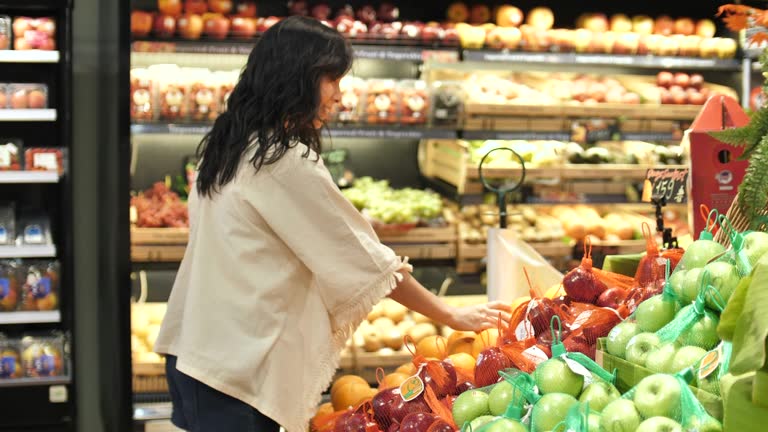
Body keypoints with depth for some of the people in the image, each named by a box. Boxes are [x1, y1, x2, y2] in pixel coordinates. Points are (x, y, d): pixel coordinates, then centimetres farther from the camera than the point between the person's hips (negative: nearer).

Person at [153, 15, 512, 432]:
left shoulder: (230, 146, 9)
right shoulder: (287, 162, -17)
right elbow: (365, 257, -13)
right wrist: (453, 316, -5)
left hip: (196, 348, 9)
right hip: (234, 365, -9)